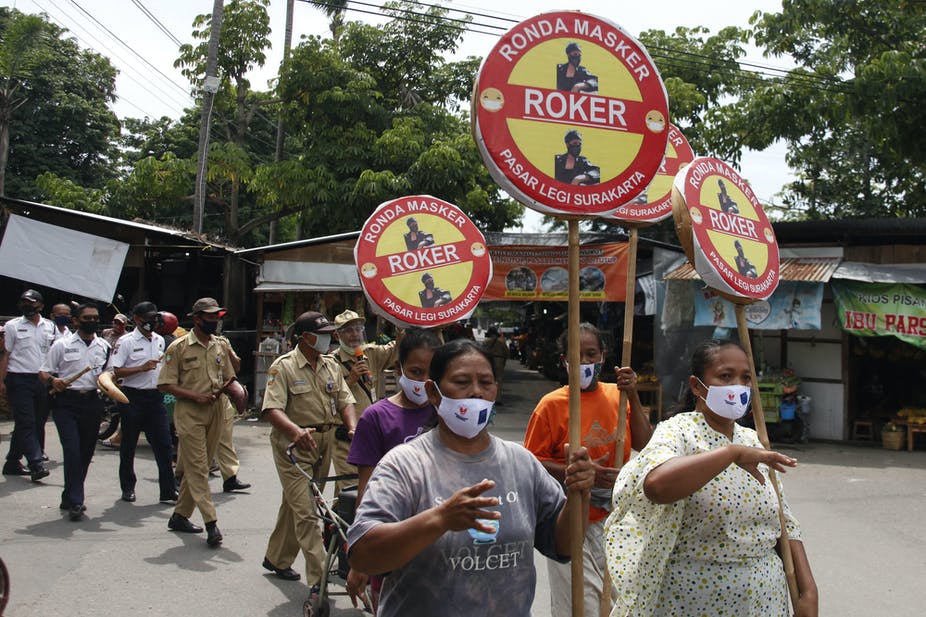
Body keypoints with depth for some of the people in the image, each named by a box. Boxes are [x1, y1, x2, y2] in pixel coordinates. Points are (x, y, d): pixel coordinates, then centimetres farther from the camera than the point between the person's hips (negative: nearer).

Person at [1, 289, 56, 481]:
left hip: (42, 380, 4)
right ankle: (36, 465, -14)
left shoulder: (50, 327, 10)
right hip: (19, 380, -4)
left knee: (25, 424, 11)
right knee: (26, 423, -9)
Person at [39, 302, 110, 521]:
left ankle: (69, 498, 24)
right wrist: (53, 381, -17)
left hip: (92, 402, 4)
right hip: (67, 402, -4)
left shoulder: (104, 347, 12)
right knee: (72, 450, -14)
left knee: (86, 452, 8)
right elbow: (43, 372, 4)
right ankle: (75, 502, -11)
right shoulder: (62, 345, 3)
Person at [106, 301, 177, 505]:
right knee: (129, 445, 9)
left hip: (156, 397, 5)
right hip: (133, 397, -5)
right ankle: (128, 488, 24)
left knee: (163, 444, 0)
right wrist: (142, 368, -18)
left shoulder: (159, 340, 13)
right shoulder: (126, 341, -7)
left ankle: (168, 491, 2)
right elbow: (115, 371, -14)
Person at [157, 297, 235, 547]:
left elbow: (228, 377, 22)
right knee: (197, 468, -7)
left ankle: (180, 515, 24)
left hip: (216, 411, 6)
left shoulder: (220, 347, 12)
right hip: (189, 413, -6)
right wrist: (195, 396, -17)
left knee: (198, 467, 11)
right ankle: (211, 523, -10)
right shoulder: (179, 347, -4)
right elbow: (165, 384, -6)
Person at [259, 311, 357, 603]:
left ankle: (276, 559, 39)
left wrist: (353, 428, -13)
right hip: (294, 445, -6)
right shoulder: (284, 366, -10)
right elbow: (272, 409, -19)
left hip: (324, 443, 6)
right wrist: (296, 430, -37)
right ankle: (318, 580, -9)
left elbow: (345, 400, 7)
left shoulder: (331, 365, 9)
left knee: (296, 504, 19)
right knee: (305, 512, -9)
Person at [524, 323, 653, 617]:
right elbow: (533, 462, -8)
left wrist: (632, 397, -13)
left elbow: (643, 445, -3)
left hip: (614, 519, 4)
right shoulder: (553, 403, -9)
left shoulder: (617, 394, 2)